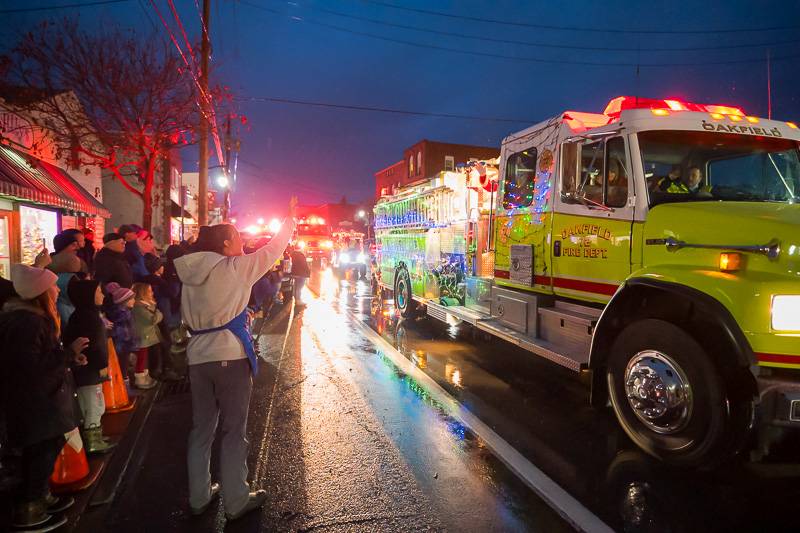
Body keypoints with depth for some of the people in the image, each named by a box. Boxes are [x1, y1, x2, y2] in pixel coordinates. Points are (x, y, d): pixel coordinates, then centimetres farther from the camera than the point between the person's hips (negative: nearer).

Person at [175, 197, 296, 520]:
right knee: (234, 431, 5)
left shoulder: (190, 272, 8)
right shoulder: (237, 267, -9)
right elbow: (273, 249, 1)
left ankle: (198, 497, 27)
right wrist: (290, 219, 15)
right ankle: (236, 502, 15)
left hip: (198, 358, 6)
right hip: (231, 357, -6)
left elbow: (188, 318, 13)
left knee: (201, 429, 15)